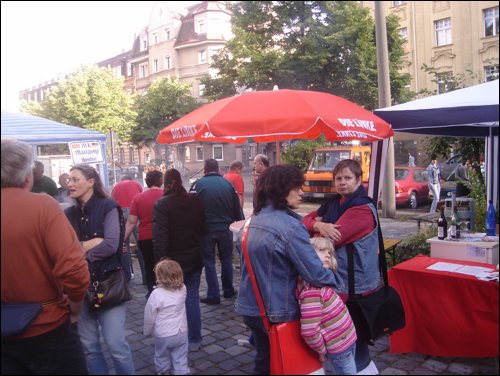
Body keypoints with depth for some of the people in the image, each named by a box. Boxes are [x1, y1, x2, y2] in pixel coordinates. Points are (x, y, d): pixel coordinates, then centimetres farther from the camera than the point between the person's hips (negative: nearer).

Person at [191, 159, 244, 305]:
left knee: (209, 261, 7)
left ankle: (213, 295, 8)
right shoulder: (228, 183, 0)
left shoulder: (199, 184, -9)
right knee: (226, 259, 17)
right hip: (225, 228, 3)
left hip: (206, 228, -2)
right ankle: (228, 290, 26)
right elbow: (237, 208, 4)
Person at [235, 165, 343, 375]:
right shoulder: (289, 226, -22)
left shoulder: (255, 220, 3)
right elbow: (315, 274, -24)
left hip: (251, 307, 7)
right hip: (278, 312, -7)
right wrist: (336, 279, -5)